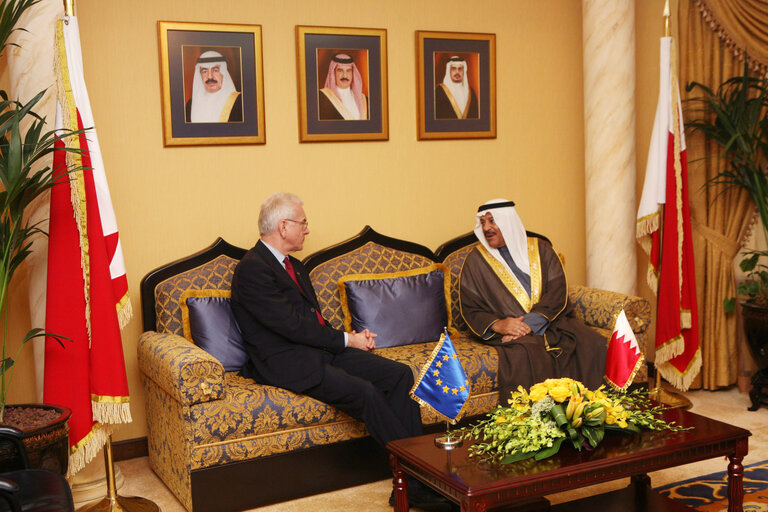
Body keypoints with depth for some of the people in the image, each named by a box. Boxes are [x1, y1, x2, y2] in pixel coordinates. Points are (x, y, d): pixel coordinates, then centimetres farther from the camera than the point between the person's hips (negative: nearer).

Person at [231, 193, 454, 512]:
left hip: (320, 350, 9)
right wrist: (347, 340, -11)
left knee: (400, 374, -9)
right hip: (287, 363, -9)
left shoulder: (294, 266, 20)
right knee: (366, 392, -28)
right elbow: (293, 326, -17)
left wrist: (353, 339, 3)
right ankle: (416, 485, -19)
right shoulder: (252, 270, -11)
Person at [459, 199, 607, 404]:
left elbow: (557, 294, 0)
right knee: (524, 354, -37)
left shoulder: (540, 249, 10)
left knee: (591, 344, -24)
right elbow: (470, 309, 3)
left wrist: (531, 323, -17)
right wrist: (497, 324, -18)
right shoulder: (476, 260, 7)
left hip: (549, 321, 3)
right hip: (506, 330, -2)